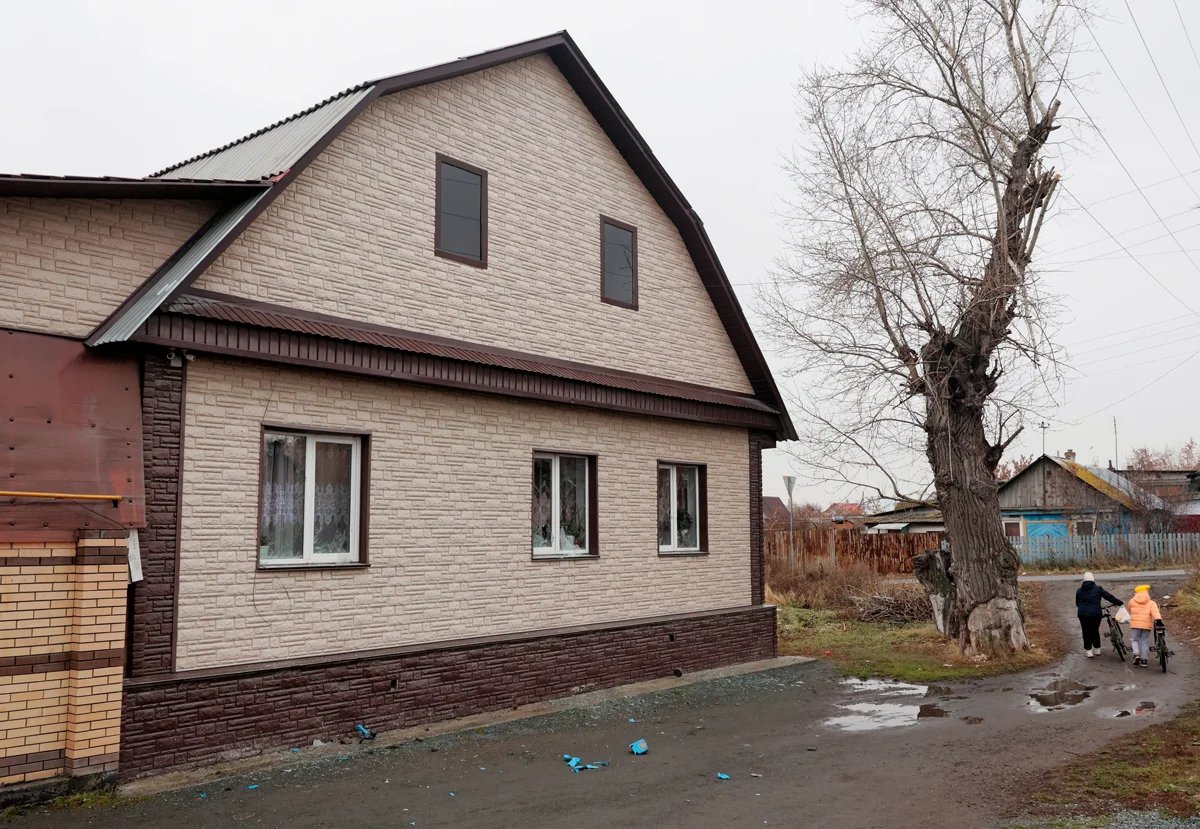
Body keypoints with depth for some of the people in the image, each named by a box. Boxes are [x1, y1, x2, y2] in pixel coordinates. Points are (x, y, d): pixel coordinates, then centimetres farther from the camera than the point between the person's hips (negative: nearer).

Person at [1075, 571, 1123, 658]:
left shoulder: (1079, 590, 9)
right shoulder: (1098, 589, 2)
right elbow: (1109, 597, 6)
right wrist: (1120, 602, 18)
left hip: (1083, 614, 1)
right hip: (1096, 614, -1)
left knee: (1086, 632, 9)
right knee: (1095, 631, 16)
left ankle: (1088, 651, 6)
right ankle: (1097, 650, 25)